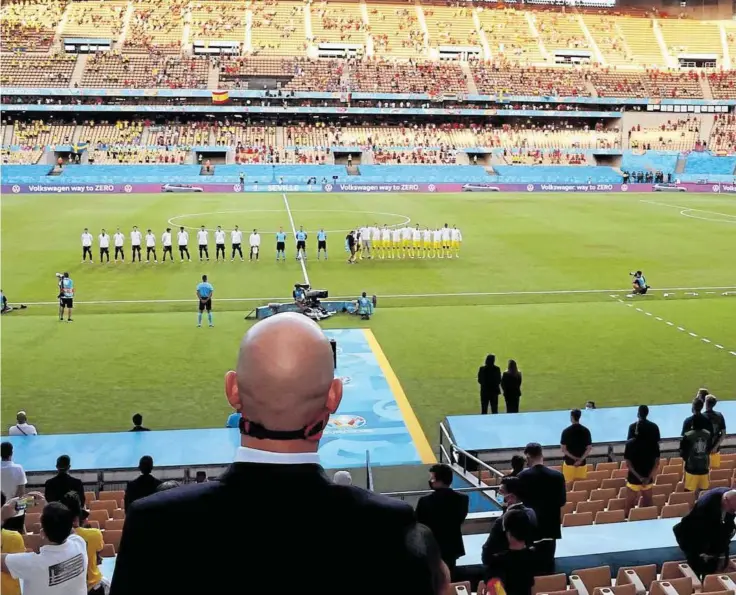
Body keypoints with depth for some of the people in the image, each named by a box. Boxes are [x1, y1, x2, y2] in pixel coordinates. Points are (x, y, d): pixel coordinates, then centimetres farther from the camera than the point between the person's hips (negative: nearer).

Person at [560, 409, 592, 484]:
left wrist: (574, 458, -7)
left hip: (569, 462, -2)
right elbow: (589, 448, -4)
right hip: (582, 463, 3)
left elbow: (563, 449, -11)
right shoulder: (586, 431, -3)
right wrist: (581, 459, -8)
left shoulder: (566, 431, -10)